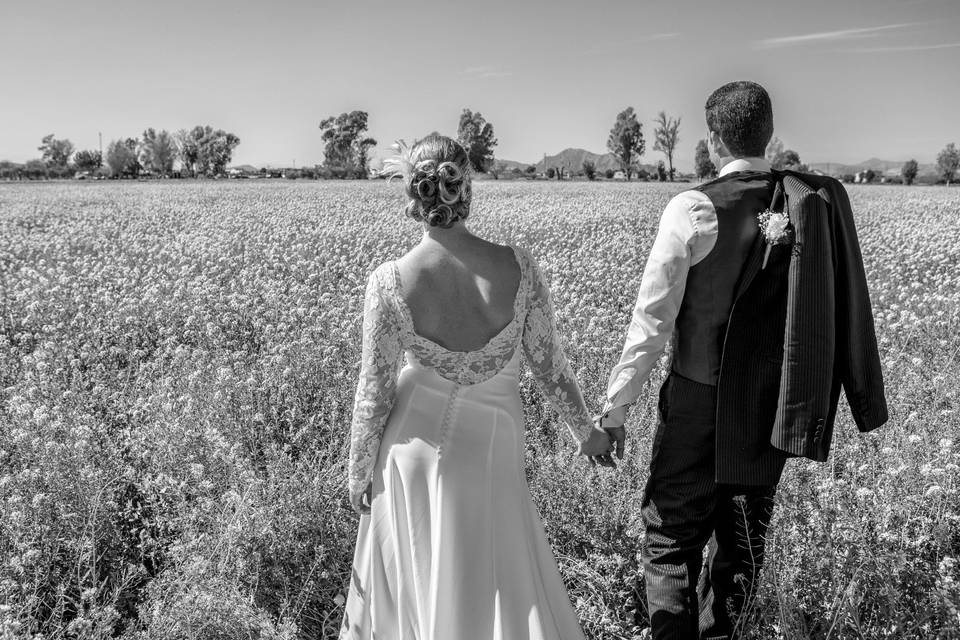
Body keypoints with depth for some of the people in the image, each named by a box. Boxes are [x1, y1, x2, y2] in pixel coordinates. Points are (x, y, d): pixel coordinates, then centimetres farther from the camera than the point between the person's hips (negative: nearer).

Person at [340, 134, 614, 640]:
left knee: (413, 579, 22)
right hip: (490, 452, 1)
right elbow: (550, 365, -7)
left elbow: (374, 391, -11)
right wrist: (585, 431, 10)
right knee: (507, 588, 20)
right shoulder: (518, 266, -17)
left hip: (415, 447, 0)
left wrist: (359, 470, 4)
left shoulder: (390, 282, -19)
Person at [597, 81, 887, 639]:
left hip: (700, 404, -4)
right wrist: (867, 402, 9)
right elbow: (850, 309, 1)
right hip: (775, 408, 5)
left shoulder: (693, 209, -15)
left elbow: (653, 319, -14)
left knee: (671, 540, 10)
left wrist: (617, 403, -5)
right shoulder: (821, 201, -3)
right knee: (744, 546, 21)